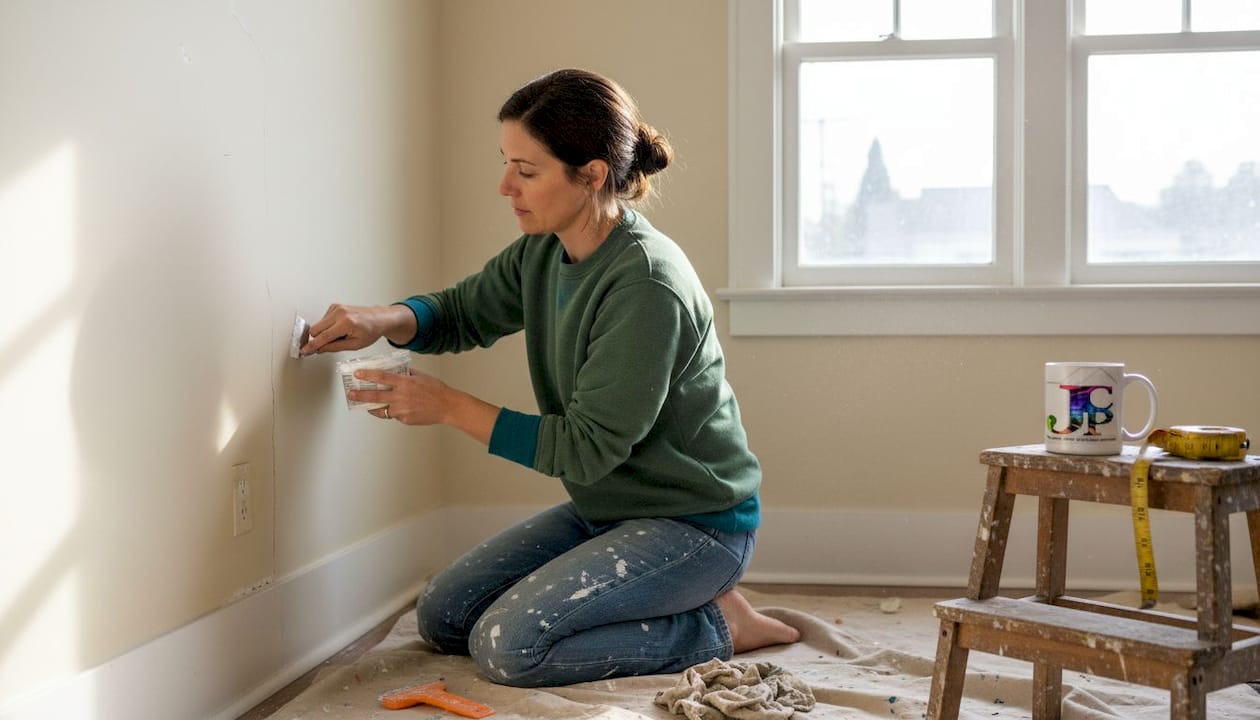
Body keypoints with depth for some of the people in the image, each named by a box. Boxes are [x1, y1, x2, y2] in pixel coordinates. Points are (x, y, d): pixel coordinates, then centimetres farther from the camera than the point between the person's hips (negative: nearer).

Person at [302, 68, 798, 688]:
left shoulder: (646, 283, -27)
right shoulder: (542, 254, -2)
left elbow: (586, 447, -24)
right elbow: (459, 313, 13)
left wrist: (448, 405, -20)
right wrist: (384, 320, -10)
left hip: (693, 524, -9)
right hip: (604, 509, 9)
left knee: (507, 646, -21)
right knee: (441, 617, 8)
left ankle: (716, 625, -4)